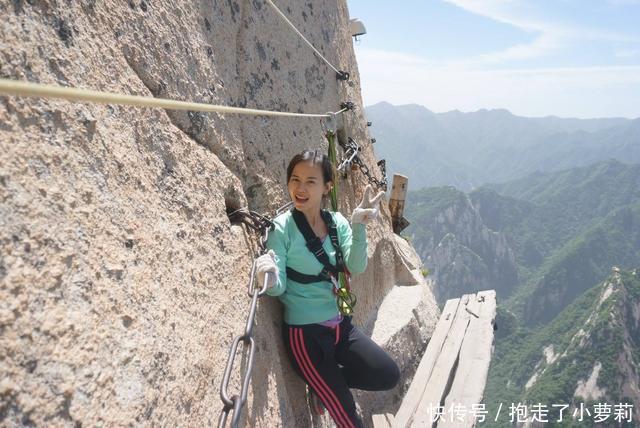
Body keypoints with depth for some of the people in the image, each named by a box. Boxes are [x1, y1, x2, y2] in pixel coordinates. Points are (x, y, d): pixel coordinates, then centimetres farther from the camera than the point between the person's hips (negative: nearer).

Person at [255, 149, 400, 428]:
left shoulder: (337, 222, -2)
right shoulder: (281, 227, -15)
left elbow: (357, 267, -13)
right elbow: (278, 288, -16)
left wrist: (358, 226, -27)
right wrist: (270, 278, -38)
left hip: (340, 325, 5)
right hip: (305, 333, -5)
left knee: (389, 376, 7)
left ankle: (324, 381, 21)